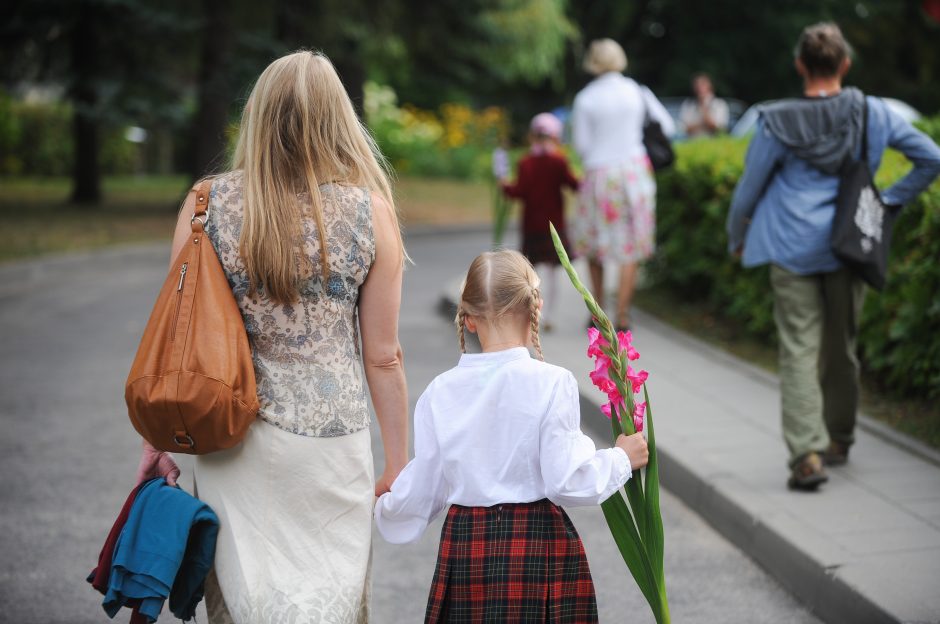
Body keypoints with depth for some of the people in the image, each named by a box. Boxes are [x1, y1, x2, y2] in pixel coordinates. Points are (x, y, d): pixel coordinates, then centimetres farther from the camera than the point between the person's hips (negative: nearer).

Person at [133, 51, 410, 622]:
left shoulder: (207, 205, -4)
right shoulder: (371, 212, -7)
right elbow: (382, 357, -3)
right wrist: (398, 463, 7)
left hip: (232, 439, 1)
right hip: (332, 439, -1)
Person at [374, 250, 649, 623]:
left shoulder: (440, 392, 2)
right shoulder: (551, 383, -8)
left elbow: (420, 490, 9)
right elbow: (568, 481, -10)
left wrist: (381, 510, 30)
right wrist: (621, 459, 7)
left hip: (464, 547, 3)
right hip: (538, 544, -3)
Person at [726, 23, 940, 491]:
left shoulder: (776, 123, -7)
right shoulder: (873, 114, 1)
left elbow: (747, 192, 1)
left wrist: (737, 240, 18)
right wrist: (891, 200, 11)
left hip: (792, 250, -3)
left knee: (799, 351, -4)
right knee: (841, 348, 17)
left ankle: (806, 453, -17)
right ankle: (838, 440, 33)